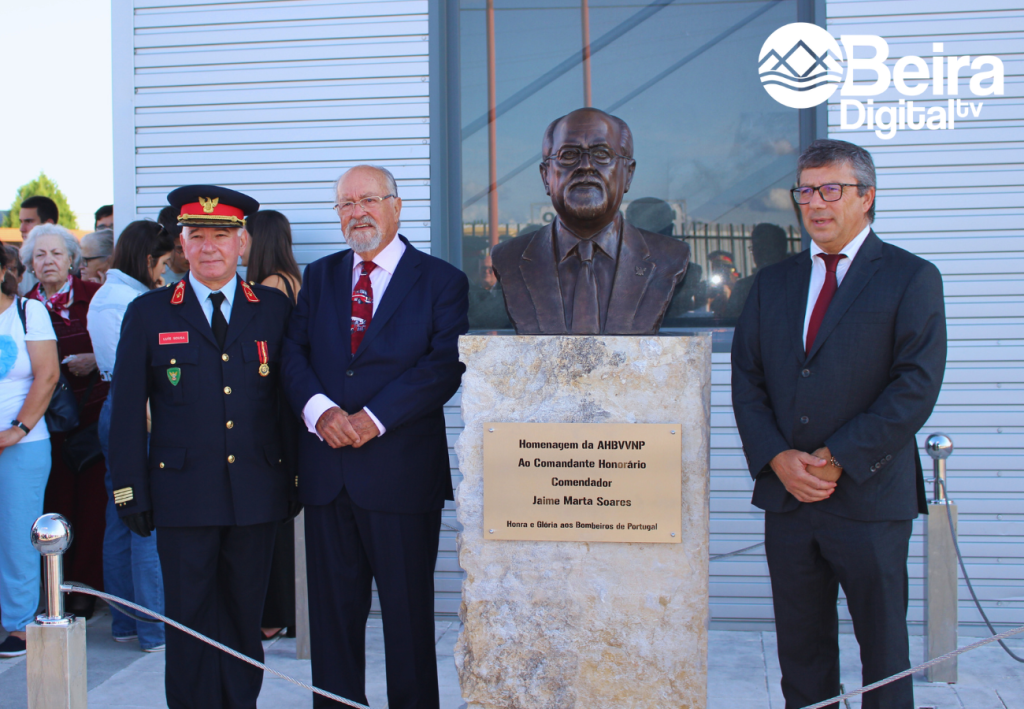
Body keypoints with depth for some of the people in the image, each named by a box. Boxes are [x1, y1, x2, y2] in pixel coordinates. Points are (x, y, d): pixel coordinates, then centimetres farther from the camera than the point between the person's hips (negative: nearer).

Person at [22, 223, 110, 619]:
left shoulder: (94, 297, 1)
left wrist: (95, 360, -11)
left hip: (93, 412, -2)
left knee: (92, 497, -1)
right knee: (57, 499, 1)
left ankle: (86, 585, 10)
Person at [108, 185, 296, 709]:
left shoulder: (274, 309, 8)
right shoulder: (148, 313, 4)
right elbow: (128, 407, 3)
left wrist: (296, 472, 4)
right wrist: (129, 488, -2)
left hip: (257, 492, 1)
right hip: (183, 493, -1)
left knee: (245, 615, 10)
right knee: (190, 620, 3)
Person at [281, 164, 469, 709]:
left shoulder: (441, 281, 2)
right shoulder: (318, 277, 15)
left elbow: (445, 365, -10)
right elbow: (293, 353, 6)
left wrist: (374, 417, -18)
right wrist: (318, 408, -13)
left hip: (402, 474, -3)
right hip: (327, 474, 4)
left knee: (408, 611, 5)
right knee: (332, 608, 10)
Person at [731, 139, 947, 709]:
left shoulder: (912, 279, -2)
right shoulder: (773, 283, 13)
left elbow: (916, 386, -11)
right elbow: (746, 380, 9)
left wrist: (838, 460, -15)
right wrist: (777, 458, -8)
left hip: (869, 497, -4)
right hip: (787, 495, 4)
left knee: (884, 648, 7)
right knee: (801, 648, 12)